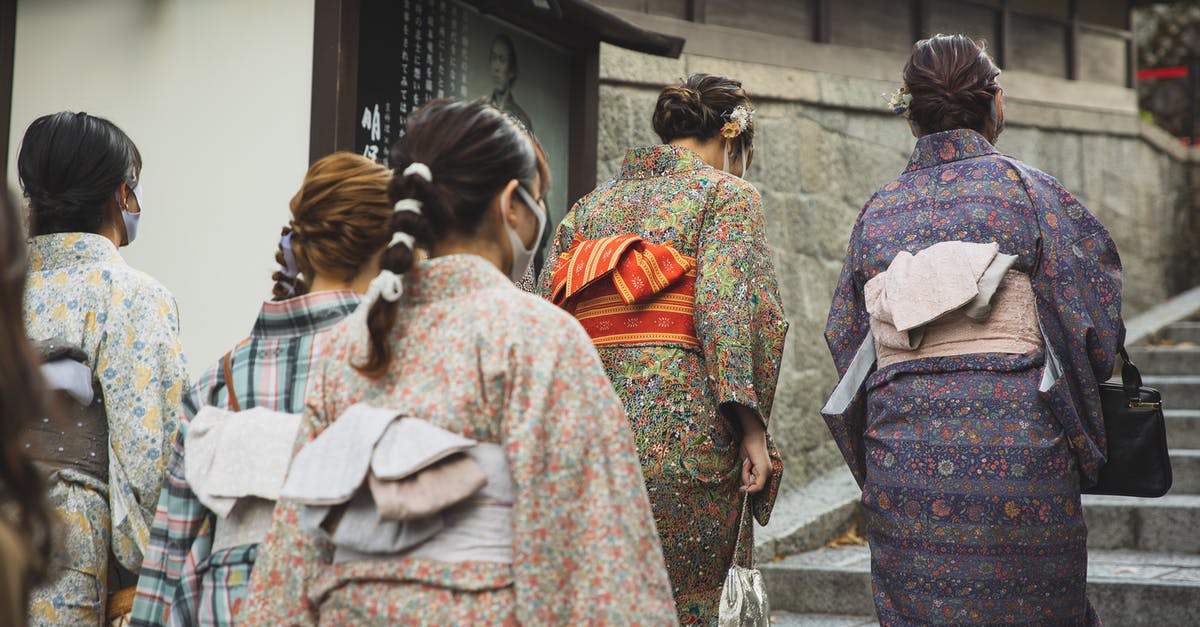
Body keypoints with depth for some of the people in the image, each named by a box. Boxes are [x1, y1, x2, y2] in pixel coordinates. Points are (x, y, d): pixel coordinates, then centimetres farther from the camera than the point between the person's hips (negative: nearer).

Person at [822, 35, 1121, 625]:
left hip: (899, 455, 3)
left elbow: (846, 340, 11)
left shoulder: (877, 211, 7)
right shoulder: (1026, 189, -3)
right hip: (1015, 446, -3)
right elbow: (1096, 326, -3)